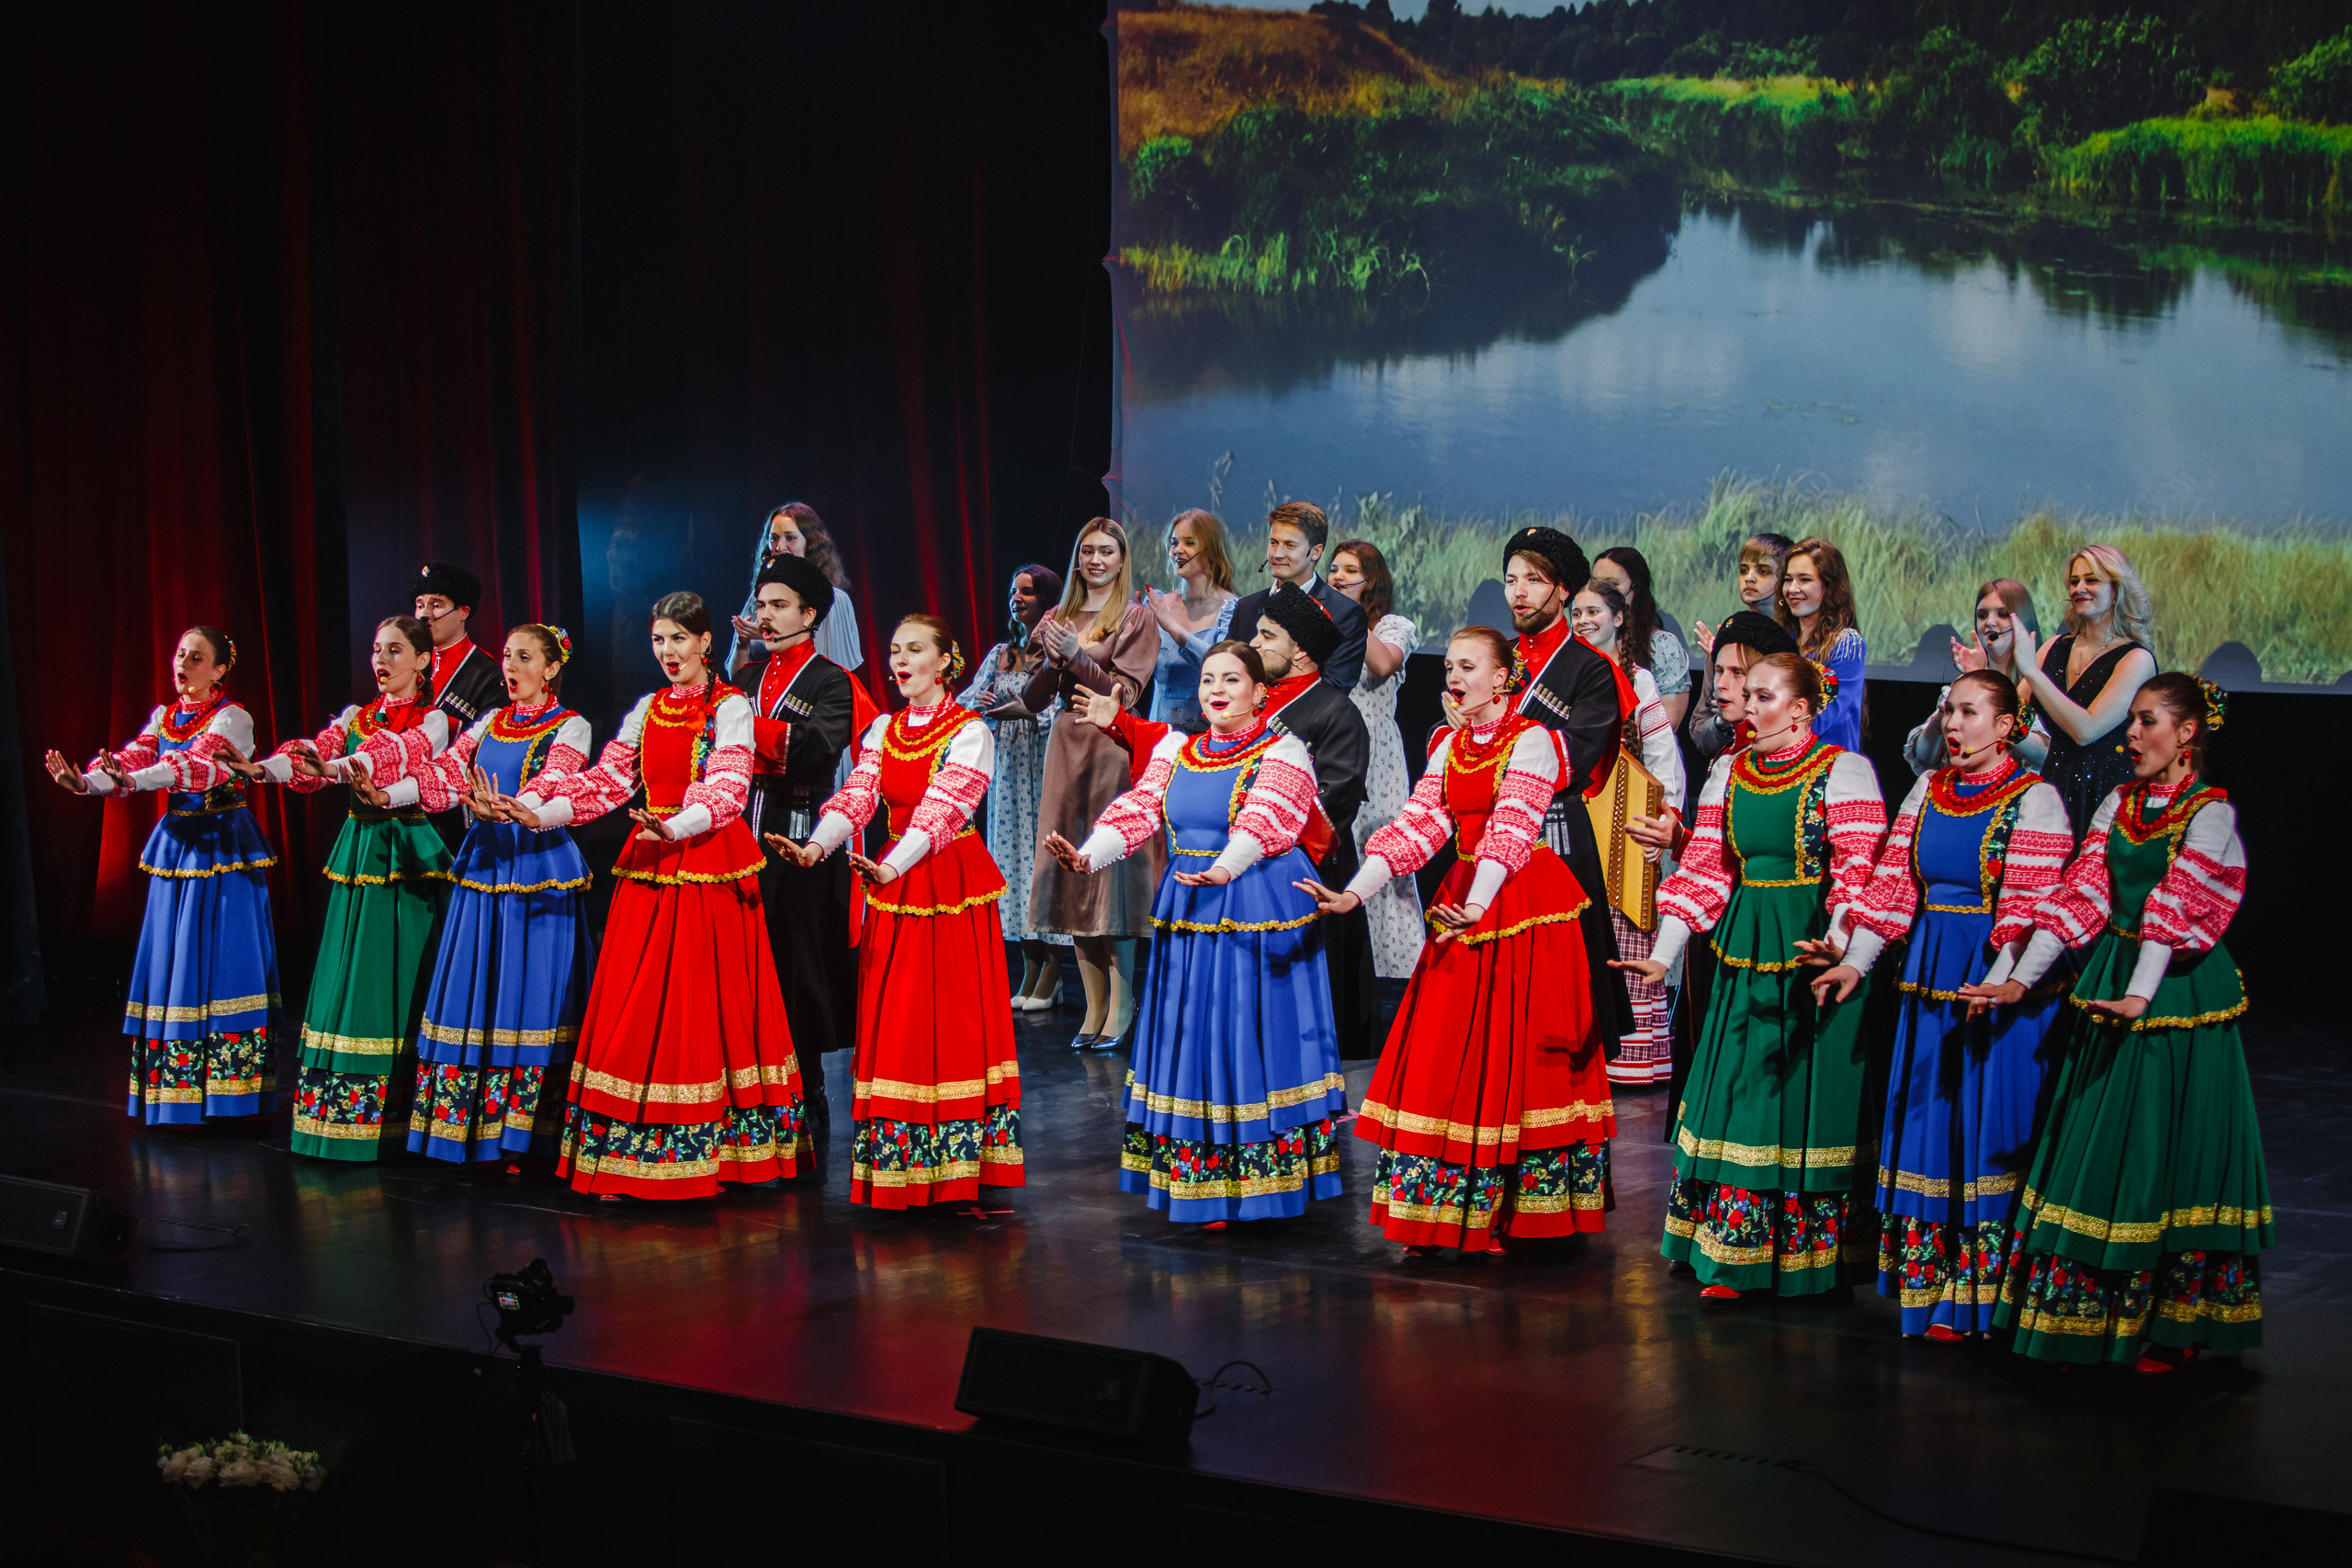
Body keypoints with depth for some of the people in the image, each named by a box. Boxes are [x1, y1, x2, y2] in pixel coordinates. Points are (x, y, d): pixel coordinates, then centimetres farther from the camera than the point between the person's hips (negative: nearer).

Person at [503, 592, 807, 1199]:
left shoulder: (731, 708, -3)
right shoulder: (648, 709, 15)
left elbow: (726, 788, -16)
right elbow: (608, 778, 9)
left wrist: (676, 827, -35)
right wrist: (535, 810, -6)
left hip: (709, 864, -5)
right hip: (649, 869, 5)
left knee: (703, 1000, -5)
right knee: (637, 1006, 2)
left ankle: (715, 1148, 1)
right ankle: (631, 1161, 6)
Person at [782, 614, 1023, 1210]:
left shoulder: (970, 732, -9)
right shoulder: (882, 730, 10)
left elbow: (942, 809, -21)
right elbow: (856, 796, -2)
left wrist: (889, 869, -35)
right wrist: (815, 847, -22)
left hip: (952, 885, -6)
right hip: (893, 883, 6)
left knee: (951, 1019, -4)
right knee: (891, 1025, 5)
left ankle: (957, 1161, 1)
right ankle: (895, 1169, 10)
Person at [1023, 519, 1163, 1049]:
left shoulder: (1137, 619, 0)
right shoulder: (1057, 619, 14)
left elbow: (1125, 693, -8)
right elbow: (1033, 701, 11)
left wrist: (1077, 655, -17)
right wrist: (1051, 662, -7)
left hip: (1114, 752, -5)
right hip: (1067, 752, 5)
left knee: (1112, 872, -8)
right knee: (1074, 873, 3)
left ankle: (1120, 1007, -4)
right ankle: (1094, 1006, 7)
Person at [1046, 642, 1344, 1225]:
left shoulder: (1282, 753, -4)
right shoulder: (1175, 752, 13)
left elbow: (1262, 821, -22)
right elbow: (1139, 810, 1)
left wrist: (1225, 869, -41)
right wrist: (1088, 856, -18)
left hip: (1259, 911, -5)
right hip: (1188, 915, 5)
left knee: (1254, 1037, -4)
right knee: (1193, 1039, 6)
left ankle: (1257, 1182, 2)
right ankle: (1200, 1186, 12)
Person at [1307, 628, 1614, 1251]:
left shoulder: (1530, 741, -10)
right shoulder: (1449, 746, 11)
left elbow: (1510, 829, -24)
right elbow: (1420, 824, 2)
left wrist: (1478, 906, -38)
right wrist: (1353, 893, -11)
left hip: (1523, 907, -7)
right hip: (1464, 902, 7)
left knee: (1512, 1055, -2)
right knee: (1443, 1056, 5)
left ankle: (1507, 1215, 6)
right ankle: (1440, 1218, 12)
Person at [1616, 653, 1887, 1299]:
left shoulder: (1843, 770, -6)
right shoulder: (1729, 773, 11)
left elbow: (1859, 871, -14)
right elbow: (1705, 868, 9)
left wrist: (1838, 943, -30)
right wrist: (1663, 954, 0)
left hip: (1813, 954, -5)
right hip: (1743, 952, 5)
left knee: (1807, 1096, -3)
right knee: (1736, 1094, 4)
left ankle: (1810, 1257, 7)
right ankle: (1732, 1260, 12)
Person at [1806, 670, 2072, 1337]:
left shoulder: (2034, 800, -7)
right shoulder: (1928, 790, 11)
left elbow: (2030, 907, -14)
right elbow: (1892, 884, 10)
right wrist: (1855, 961, 2)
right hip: (1930, 975, 6)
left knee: (1988, 1127, -4)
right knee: (1928, 1124, 8)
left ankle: (1979, 1303, 1)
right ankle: (1933, 1290, 16)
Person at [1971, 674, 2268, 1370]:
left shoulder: (2209, 813, -9)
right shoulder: (2118, 803, 9)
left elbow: (2176, 909, -22)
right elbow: (2082, 895, 4)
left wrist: (2140, 994, -33)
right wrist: (2021, 978, -4)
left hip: (2177, 994, -6)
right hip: (2110, 985, 6)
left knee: (2170, 1149, -2)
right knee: (2099, 1148, 8)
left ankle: (2173, 1324, 5)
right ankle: (2089, 1314, 15)